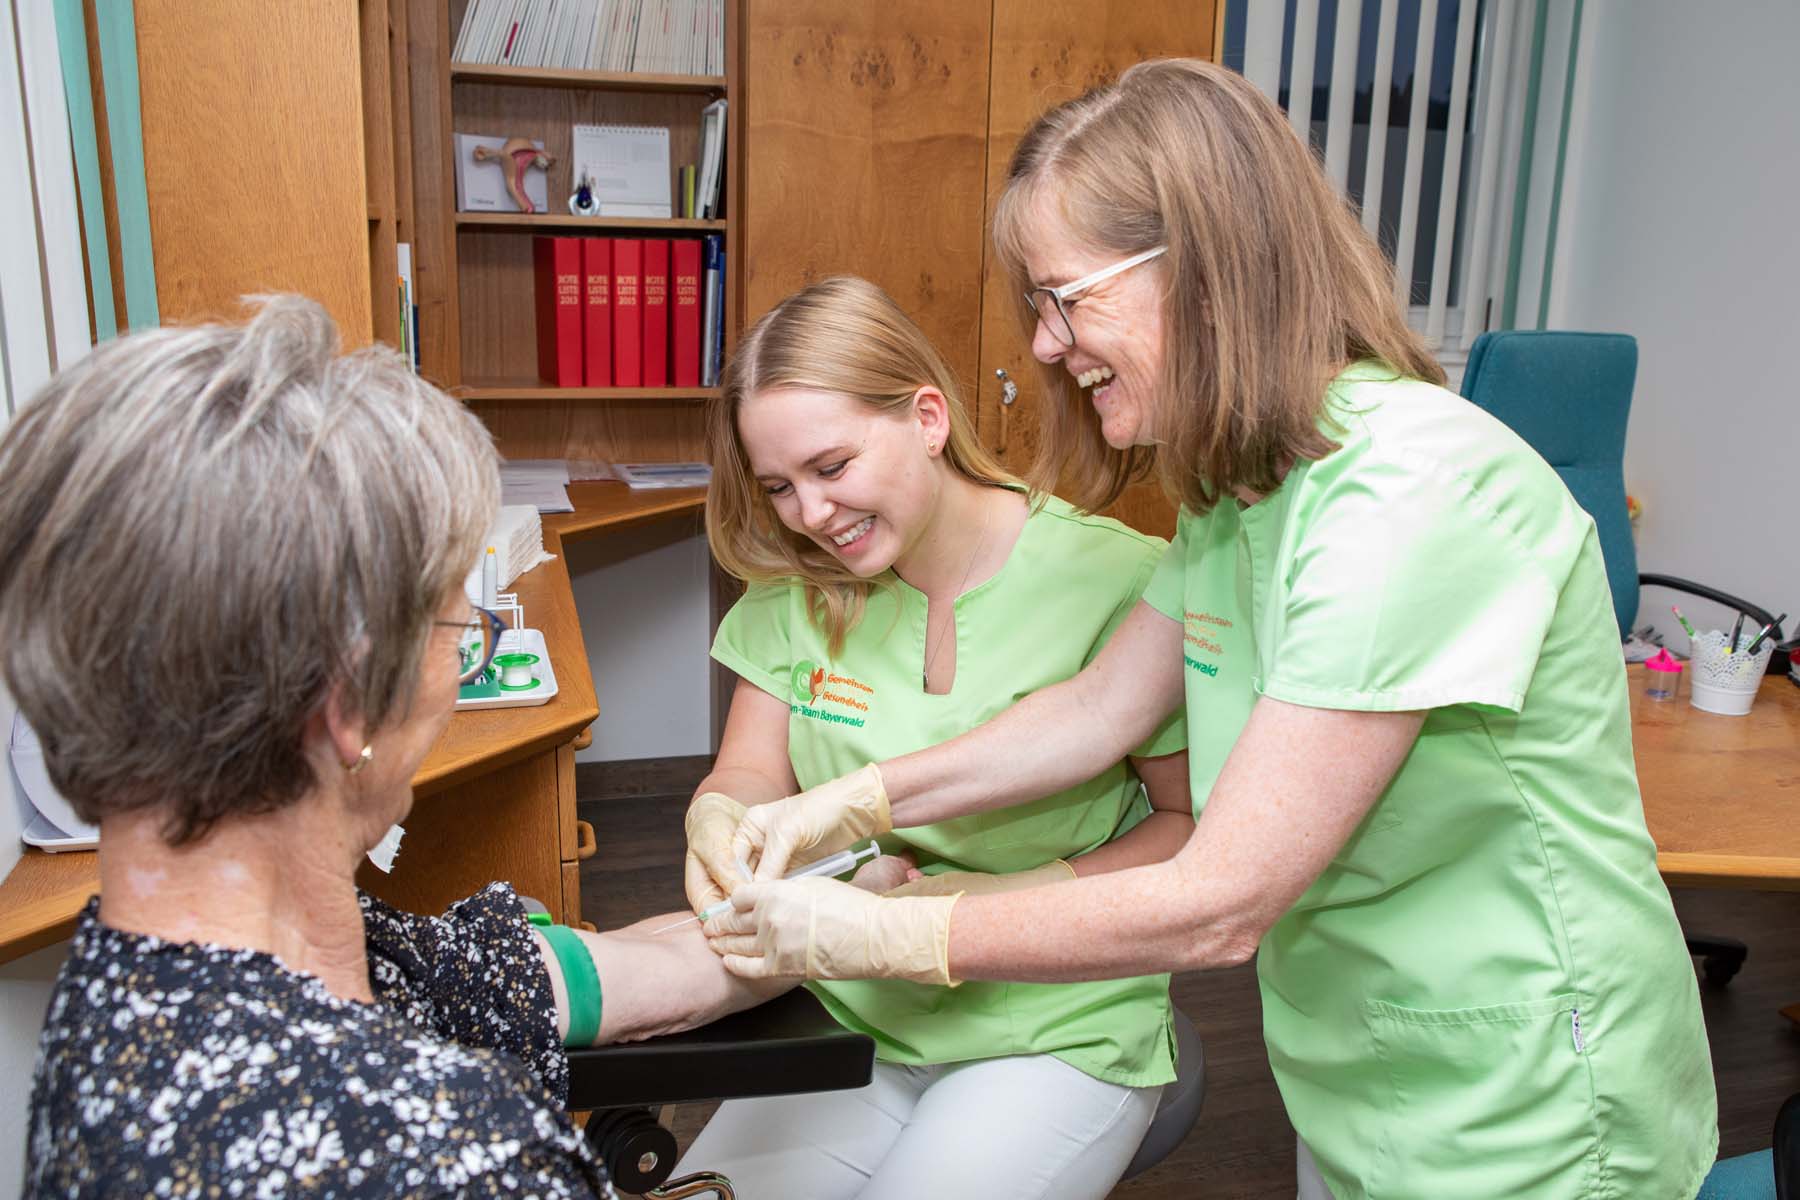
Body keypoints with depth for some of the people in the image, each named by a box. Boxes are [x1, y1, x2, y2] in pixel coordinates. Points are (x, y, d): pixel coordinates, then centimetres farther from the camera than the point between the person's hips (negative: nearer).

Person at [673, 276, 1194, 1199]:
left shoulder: (1118, 581, -16)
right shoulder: (797, 590, 0)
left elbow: (1199, 822, -9)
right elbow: (753, 773, 4)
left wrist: (1030, 894, -22)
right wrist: (718, 816, -19)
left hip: (1059, 1036, -3)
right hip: (852, 1016, 4)